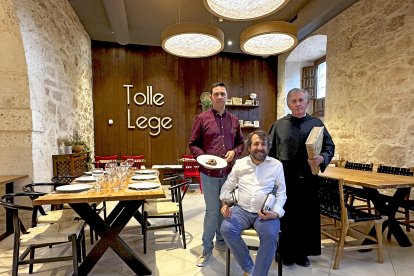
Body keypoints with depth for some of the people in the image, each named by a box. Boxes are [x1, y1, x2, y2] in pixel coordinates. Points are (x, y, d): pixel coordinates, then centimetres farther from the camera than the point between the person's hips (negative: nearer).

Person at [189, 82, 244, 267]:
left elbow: (241, 143, 14)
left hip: (229, 172, 4)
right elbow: (193, 144, -1)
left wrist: (234, 151, -7)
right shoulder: (201, 118, -4)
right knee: (212, 211, 4)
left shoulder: (234, 120, 7)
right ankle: (207, 249, 24)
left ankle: (221, 241, 38)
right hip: (209, 173, -3)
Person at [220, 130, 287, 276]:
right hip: (241, 210, 2)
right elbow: (227, 186, 12)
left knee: (270, 235, -31)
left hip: (266, 213, -1)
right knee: (226, 229, -24)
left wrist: (276, 212, -13)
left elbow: (281, 192, 3)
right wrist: (225, 203, -7)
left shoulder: (277, 165, 3)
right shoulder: (239, 163, 7)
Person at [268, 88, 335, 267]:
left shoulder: (316, 123, 5)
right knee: (285, 215, 6)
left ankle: (302, 253, 28)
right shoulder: (279, 125, 4)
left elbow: (330, 146, 3)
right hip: (285, 177, -1)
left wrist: (322, 158, -18)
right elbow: (270, 151, 4)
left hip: (307, 177, 1)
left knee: (306, 215, 10)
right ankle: (286, 252, 23)